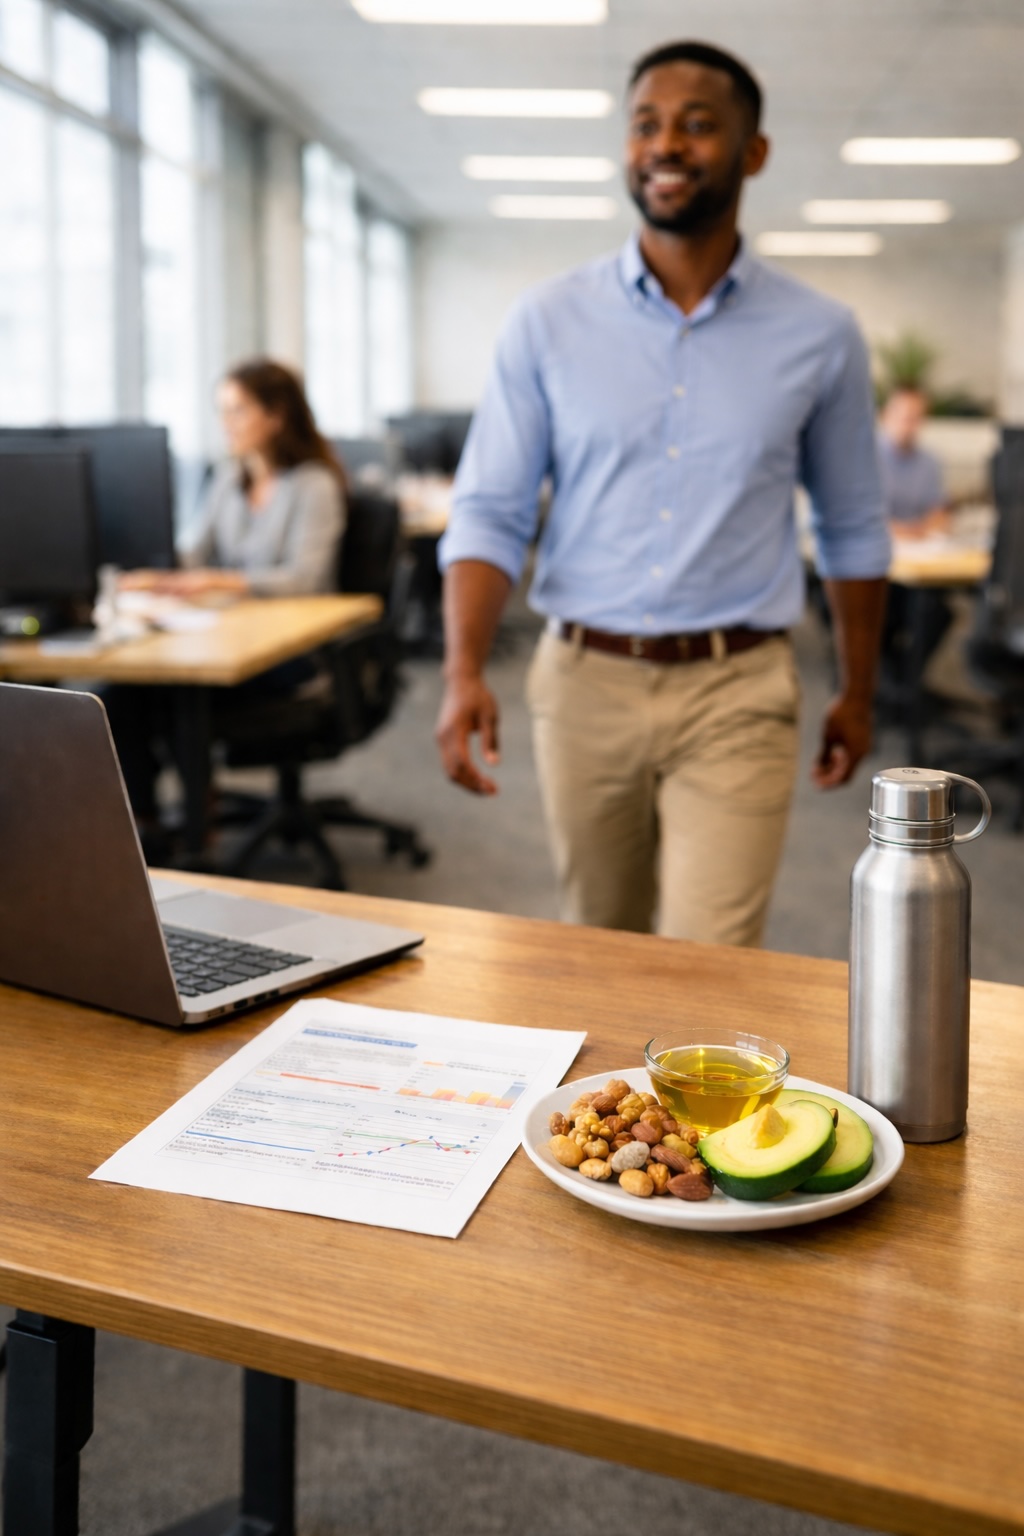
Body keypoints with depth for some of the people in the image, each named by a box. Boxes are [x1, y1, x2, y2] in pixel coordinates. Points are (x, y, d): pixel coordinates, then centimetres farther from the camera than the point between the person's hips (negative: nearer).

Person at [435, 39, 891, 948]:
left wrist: (858, 692, 14)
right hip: (584, 680, 1)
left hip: (735, 696, -1)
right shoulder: (549, 324, 0)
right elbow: (489, 512, -2)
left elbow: (853, 529, 11)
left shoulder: (819, 337, 1)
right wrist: (464, 671, -15)